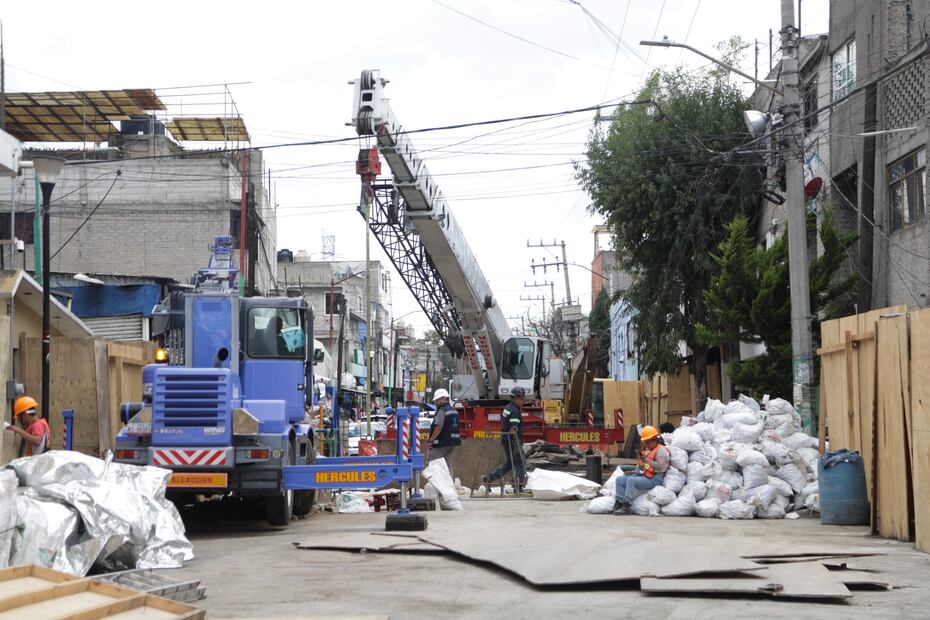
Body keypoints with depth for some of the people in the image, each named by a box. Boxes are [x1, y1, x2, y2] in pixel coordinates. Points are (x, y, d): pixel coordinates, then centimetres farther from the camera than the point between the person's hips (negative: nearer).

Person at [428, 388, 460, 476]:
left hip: (442, 443, -9)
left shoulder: (442, 411, -14)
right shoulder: (454, 411, 15)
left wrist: (431, 440, -15)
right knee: (448, 465, 12)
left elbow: (439, 427, -21)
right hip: (453, 442, 9)